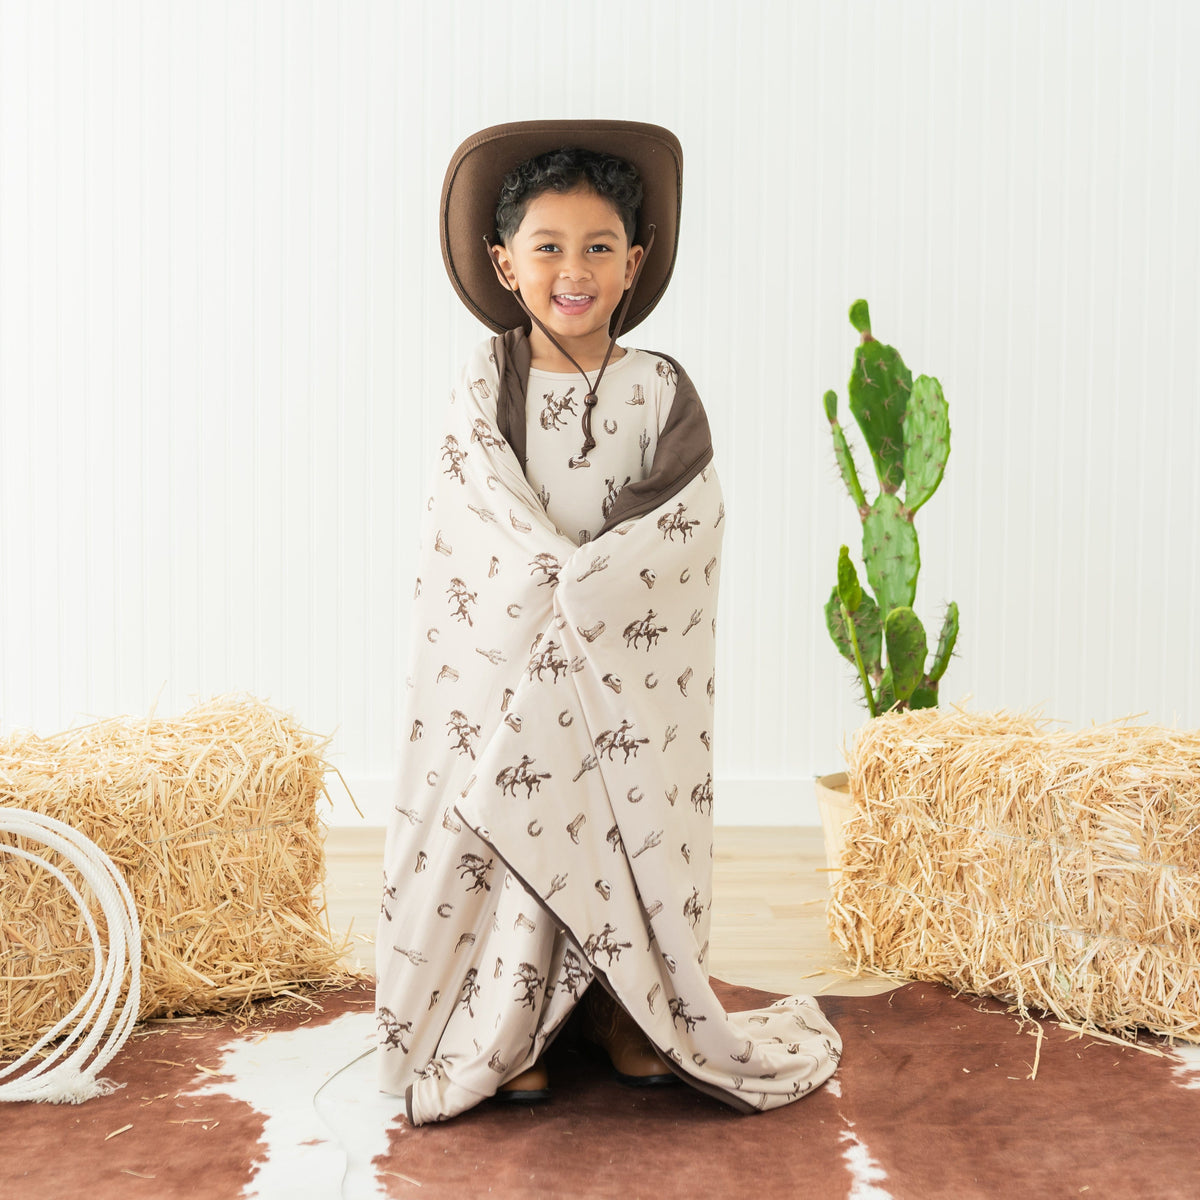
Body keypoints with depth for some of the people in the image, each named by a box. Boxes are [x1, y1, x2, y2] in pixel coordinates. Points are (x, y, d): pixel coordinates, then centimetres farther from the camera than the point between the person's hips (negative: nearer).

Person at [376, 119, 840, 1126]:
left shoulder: (661, 391, 1)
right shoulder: (481, 393, 0)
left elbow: (687, 523, -9)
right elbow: (477, 537, -7)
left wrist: (576, 579, -18)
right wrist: (575, 579, -18)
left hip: (631, 673, 1)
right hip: (505, 663, 0)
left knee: (634, 827, 6)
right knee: (512, 823, 3)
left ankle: (633, 1016, 27)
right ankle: (509, 1031, 21)